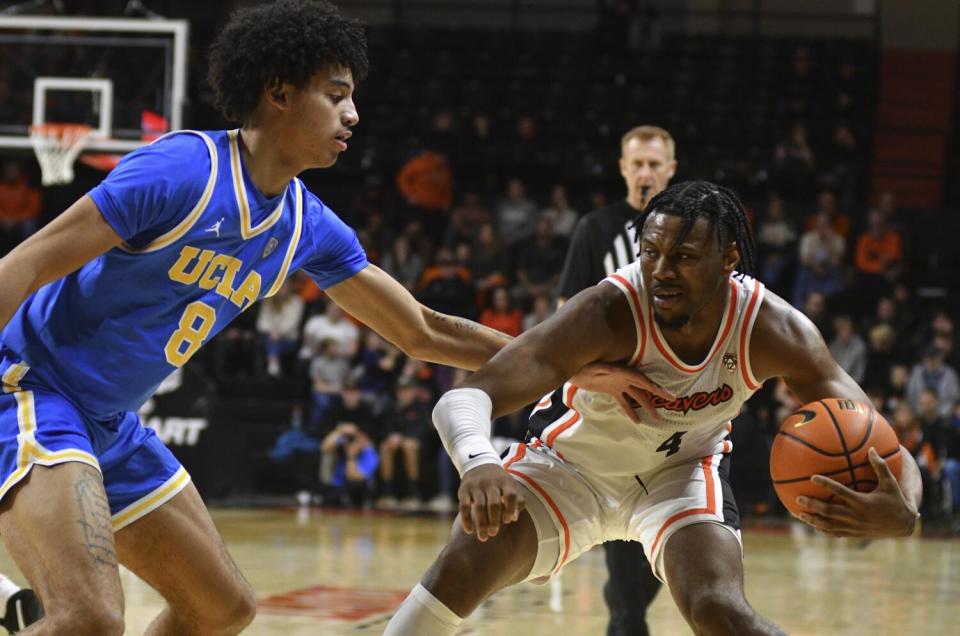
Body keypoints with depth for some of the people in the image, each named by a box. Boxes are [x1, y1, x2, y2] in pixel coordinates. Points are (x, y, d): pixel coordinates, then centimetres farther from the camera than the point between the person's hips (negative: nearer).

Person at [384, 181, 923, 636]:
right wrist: (478, 465, -68)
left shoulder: (774, 331, -27)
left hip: (682, 471, 1)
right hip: (572, 458, -1)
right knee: (461, 568, -21)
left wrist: (899, 513, -47)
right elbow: (462, 399, -43)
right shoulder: (610, 313, -37)